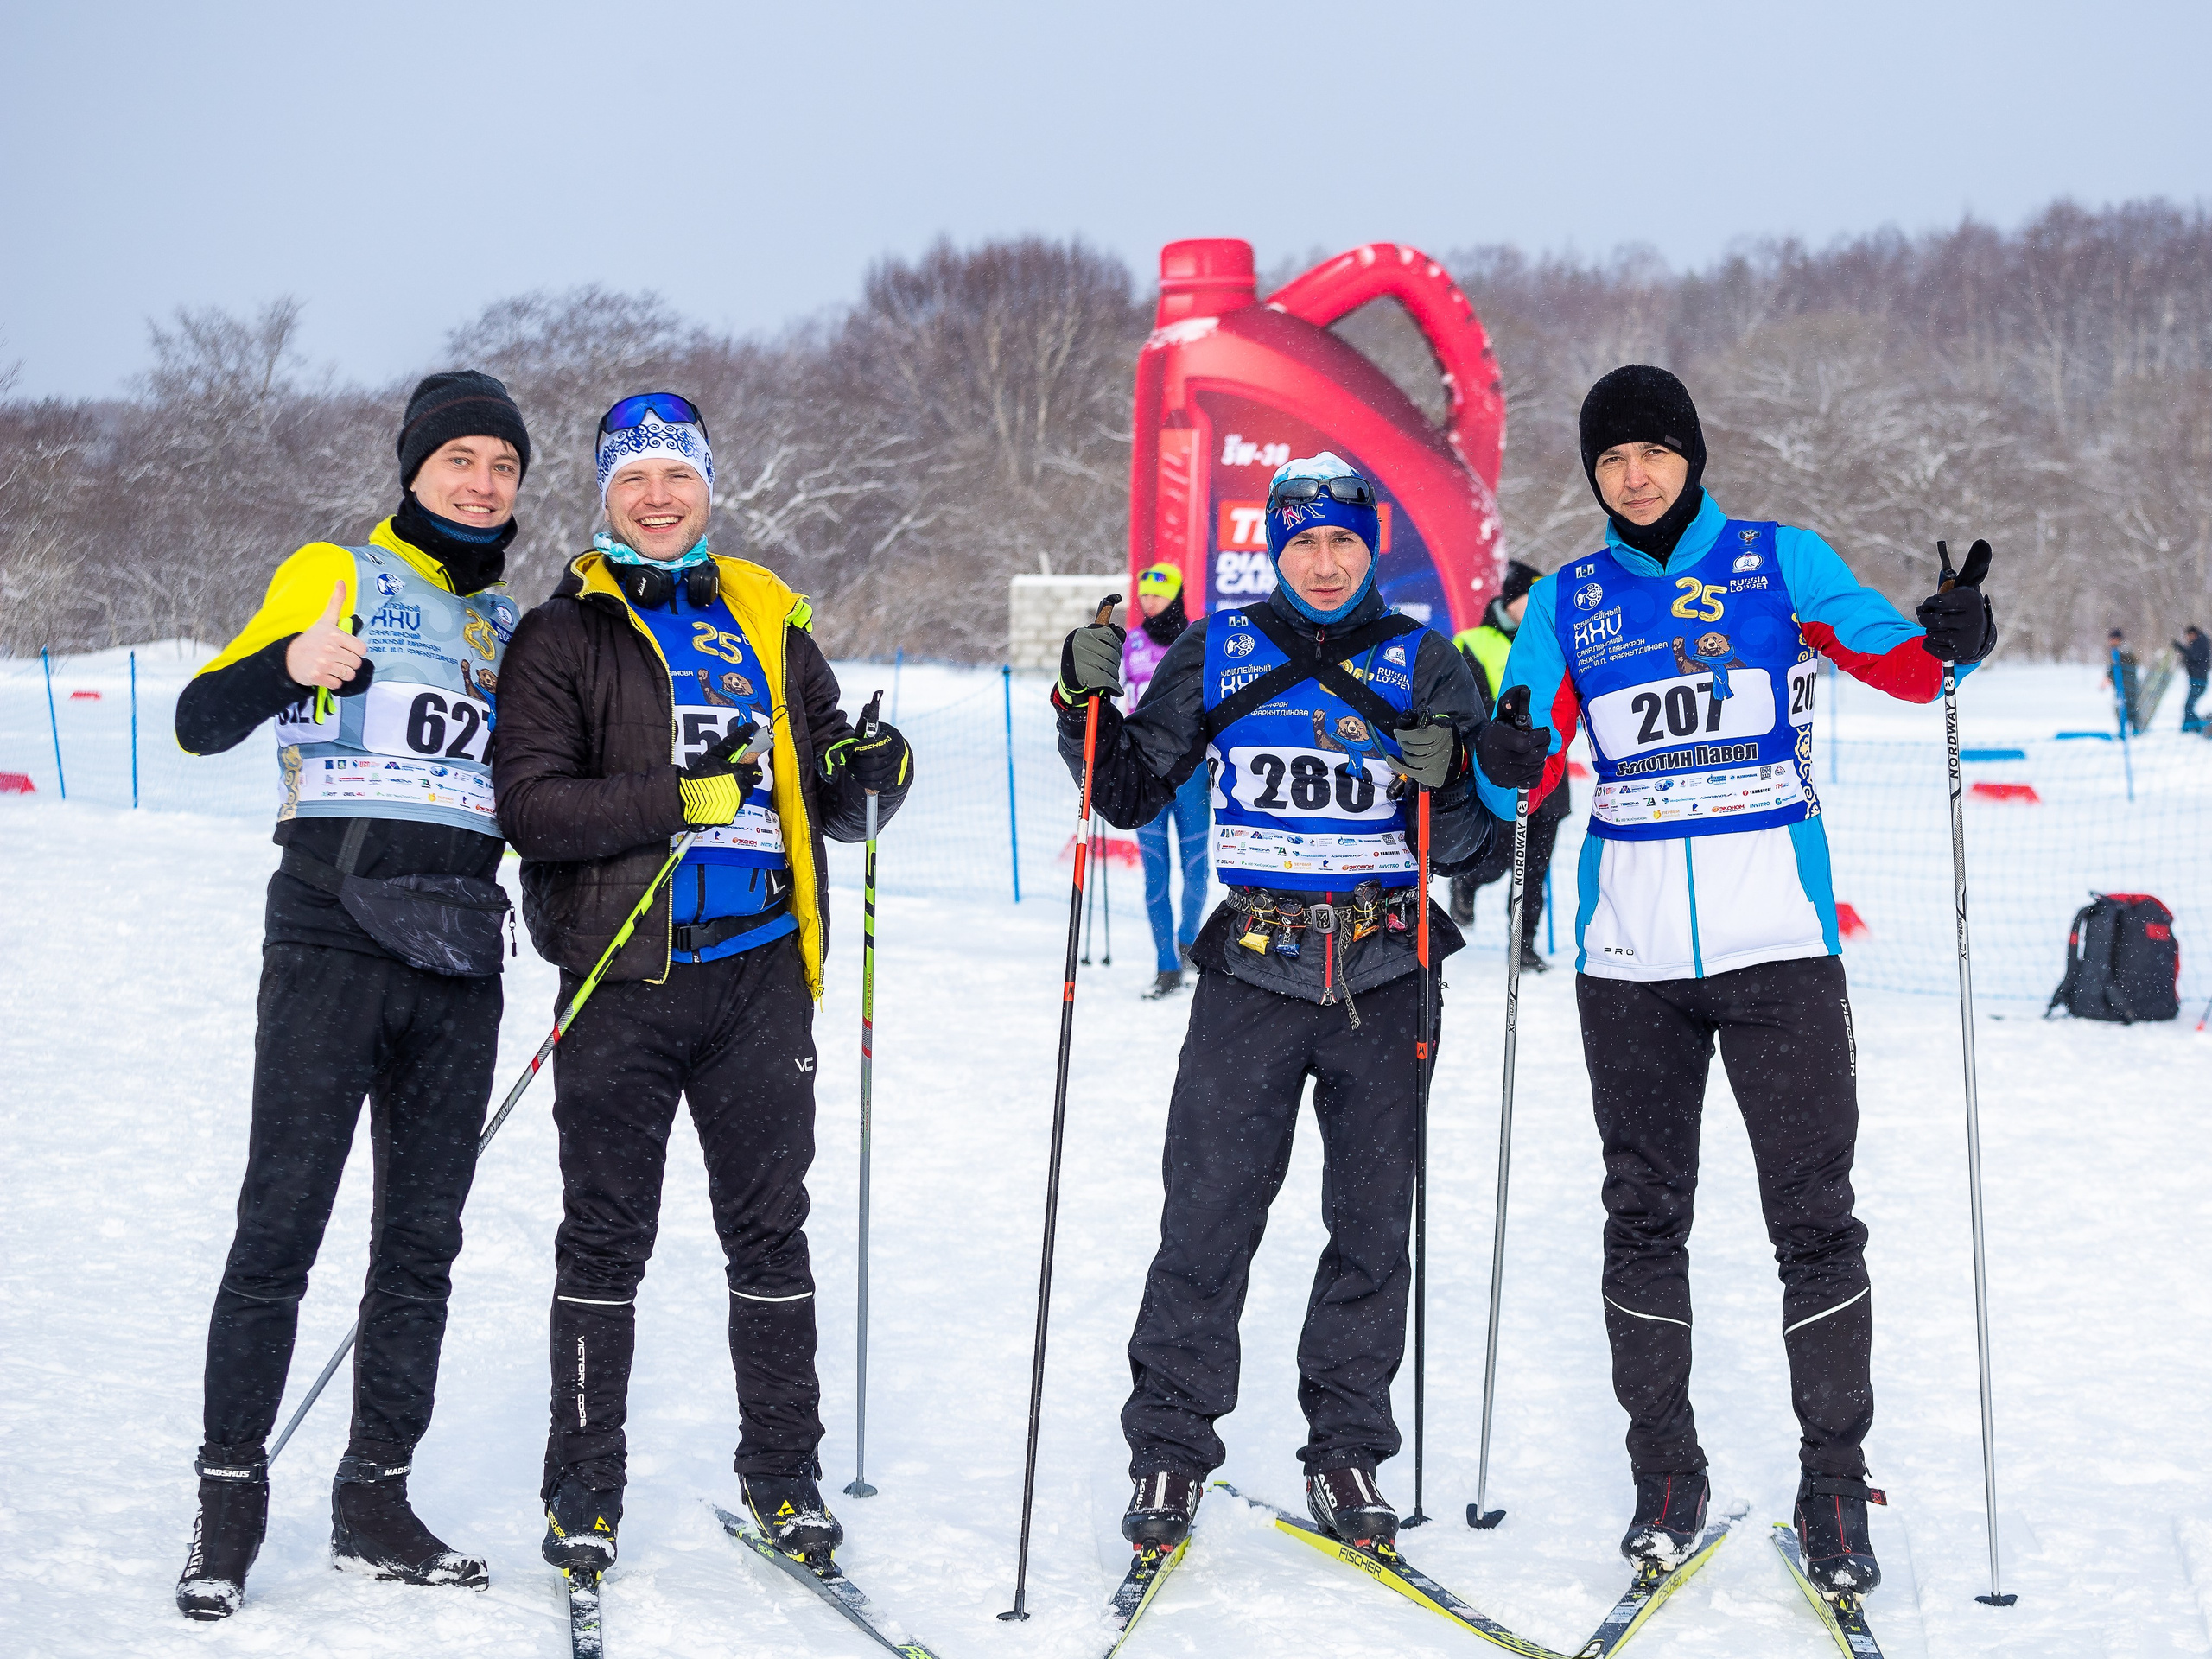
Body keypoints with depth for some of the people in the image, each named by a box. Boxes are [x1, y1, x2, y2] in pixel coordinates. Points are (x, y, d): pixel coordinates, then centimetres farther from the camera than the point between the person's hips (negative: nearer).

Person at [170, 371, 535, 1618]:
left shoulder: (515, 626, 19)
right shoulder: (334, 576, 4)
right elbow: (202, 723, -4)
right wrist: (290, 664, -22)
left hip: (460, 955, 5)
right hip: (333, 939, -5)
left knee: (424, 1239, 5)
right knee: (282, 1224, -9)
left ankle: (375, 1500, 11)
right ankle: (231, 1494, -1)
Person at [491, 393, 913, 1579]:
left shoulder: (768, 622, 13)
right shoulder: (562, 637, 1)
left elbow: (830, 801, 17)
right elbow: (530, 806, -11)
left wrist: (869, 778, -6)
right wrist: (678, 798, -20)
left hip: (760, 970, 3)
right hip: (622, 977, -3)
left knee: (768, 1230, 8)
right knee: (605, 1239, 3)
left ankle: (783, 1471, 16)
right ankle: (584, 1491, 11)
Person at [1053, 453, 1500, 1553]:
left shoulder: (1423, 664, 5)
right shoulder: (1218, 655, 6)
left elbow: (1464, 846, 5)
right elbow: (1131, 794, 11)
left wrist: (1444, 784, -16)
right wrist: (1087, 707, -5)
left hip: (1384, 976, 1)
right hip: (1252, 968, -1)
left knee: (1371, 1224, 5)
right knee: (1206, 1215, -5)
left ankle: (1347, 1451, 16)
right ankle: (1169, 1452, 4)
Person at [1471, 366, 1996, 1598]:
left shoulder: (1781, 563, 4)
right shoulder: (1569, 603, 9)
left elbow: (1895, 661, -5)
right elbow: (1530, 770, 4)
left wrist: (1952, 644, -27)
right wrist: (1509, 764, -19)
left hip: (1778, 939, -2)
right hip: (1632, 949, 2)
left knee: (1815, 1214, -2)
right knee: (1646, 1214, 7)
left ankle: (1836, 1485, 7)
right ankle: (1667, 1480, 17)